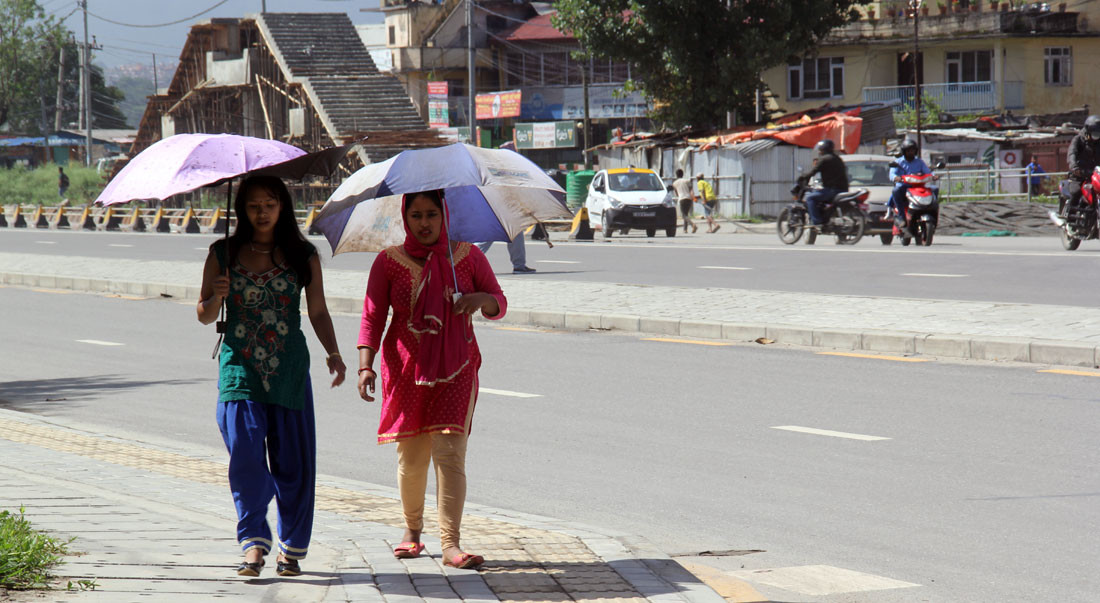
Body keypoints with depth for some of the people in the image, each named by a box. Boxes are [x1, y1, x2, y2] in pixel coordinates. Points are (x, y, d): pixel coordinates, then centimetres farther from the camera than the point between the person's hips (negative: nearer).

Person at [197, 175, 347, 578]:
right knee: (245, 453, -15)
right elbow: (205, 316, 9)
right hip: (239, 367, -1)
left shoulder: (303, 256, 6)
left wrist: (333, 352, -9)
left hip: (290, 370, 1)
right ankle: (254, 542, -13)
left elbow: (318, 311, 7)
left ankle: (292, 549, 14)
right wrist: (217, 298, -13)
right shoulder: (224, 254, 6)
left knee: (293, 461, 1)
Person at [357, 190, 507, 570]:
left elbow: (499, 305, 10)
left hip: (455, 370, 0)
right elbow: (372, 318, -1)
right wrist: (365, 366, -14)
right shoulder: (389, 262, 1)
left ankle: (450, 544, -14)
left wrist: (480, 299, -14)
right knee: (411, 457, 3)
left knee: (450, 453, -11)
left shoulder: (468, 257, 4)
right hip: (406, 370, 0)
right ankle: (412, 530, 26)